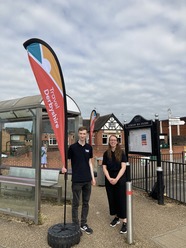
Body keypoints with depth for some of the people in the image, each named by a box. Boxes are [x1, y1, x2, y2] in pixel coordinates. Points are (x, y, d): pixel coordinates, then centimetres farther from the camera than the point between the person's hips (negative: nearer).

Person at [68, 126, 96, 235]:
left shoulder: (89, 147, 5)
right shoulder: (73, 147, -6)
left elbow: (90, 162, 11)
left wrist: (93, 177, 9)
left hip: (87, 180, 4)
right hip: (77, 180, -4)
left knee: (86, 203, 14)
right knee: (76, 203, 7)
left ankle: (84, 224, 28)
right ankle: (76, 225, 23)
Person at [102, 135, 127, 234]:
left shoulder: (121, 153, -3)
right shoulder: (106, 153, 3)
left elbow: (123, 167, -8)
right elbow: (104, 168, 1)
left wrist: (116, 179, -16)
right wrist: (109, 179, -12)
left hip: (120, 179, -3)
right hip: (109, 179, 3)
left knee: (121, 199, -1)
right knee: (112, 198, 11)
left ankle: (124, 222, 6)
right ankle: (116, 217, 29)